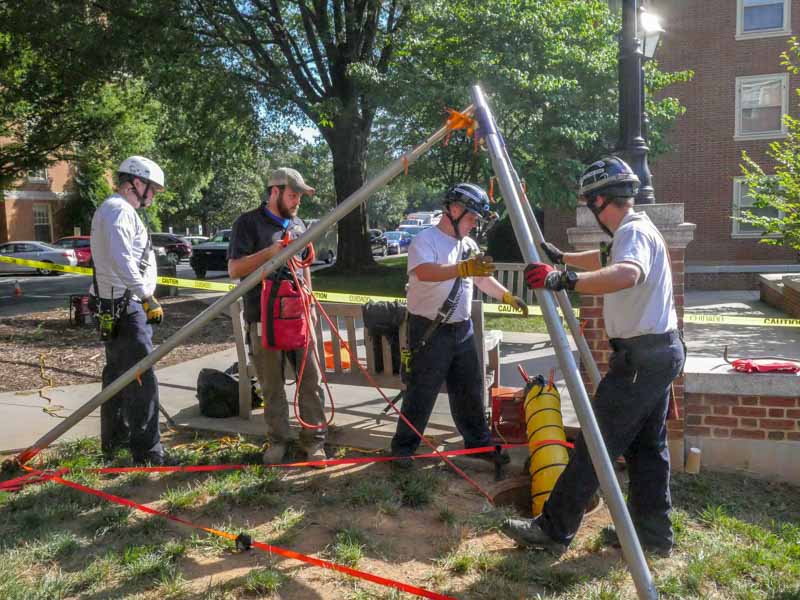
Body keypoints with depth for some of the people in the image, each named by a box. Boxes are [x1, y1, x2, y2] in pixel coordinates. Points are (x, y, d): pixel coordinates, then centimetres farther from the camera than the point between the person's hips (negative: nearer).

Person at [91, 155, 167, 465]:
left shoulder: (119, 210, 20)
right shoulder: (118, 209, -13)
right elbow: (121, 261, -26)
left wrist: (144, 297, 19)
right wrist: (148, 297, -24)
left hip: (118, 306, 11)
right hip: (126, 305, -11)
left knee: (118, 375, 18)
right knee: (142, 379, -11)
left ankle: (114, 440, 29)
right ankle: (147, 452, -9)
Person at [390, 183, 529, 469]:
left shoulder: (469, 245, 13)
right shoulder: (425, 240, -13)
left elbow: (482, 278, 26)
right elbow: (424, 272, -34)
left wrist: (507, 296, 17)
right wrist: (463, 267, -47)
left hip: (462, 329, 8)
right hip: (429, 332, -7)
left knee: (469, 391, 14)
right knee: (421, 394, 0)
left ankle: (478, 443, 27)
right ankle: (403, 447, 14)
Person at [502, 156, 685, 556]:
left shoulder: (633, 232, -17)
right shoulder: (636, 231, 16)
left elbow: (628, 274, -40)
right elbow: (604, 260, 36)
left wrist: (565, 280, -50)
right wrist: (562, 258, 38)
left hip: (640, 357, -11)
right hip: (661, 351, 11)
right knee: (647, 446, 14)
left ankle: (554, 529, 1)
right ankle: (653, 533, 23)